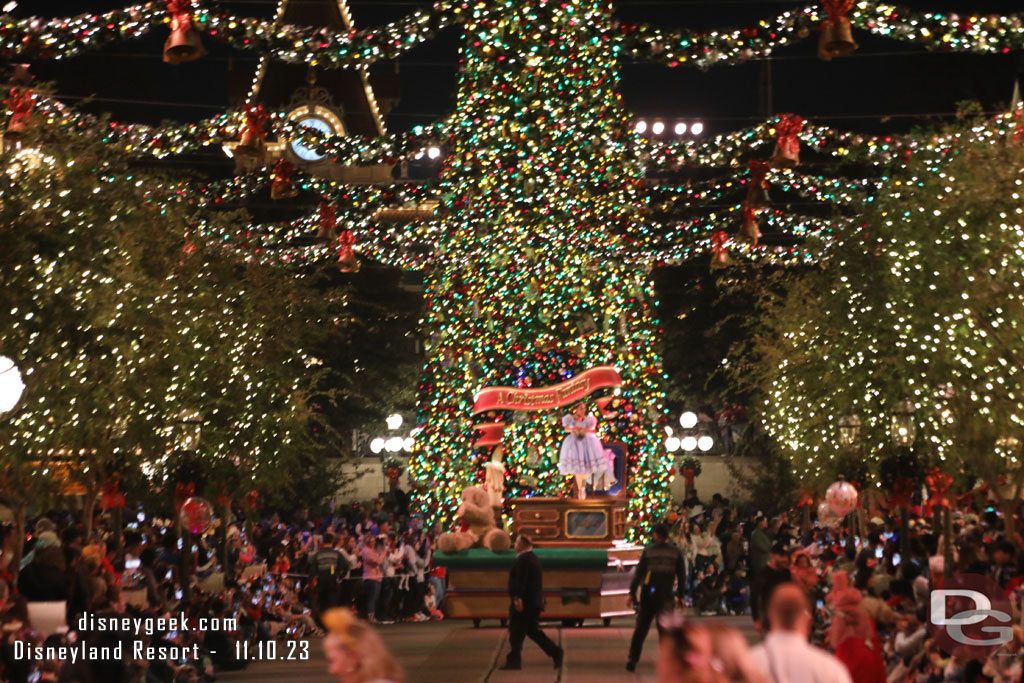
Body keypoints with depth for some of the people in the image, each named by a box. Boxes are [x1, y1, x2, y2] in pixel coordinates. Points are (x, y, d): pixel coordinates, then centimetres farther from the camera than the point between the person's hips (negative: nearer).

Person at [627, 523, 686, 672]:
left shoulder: (648, 550, 0)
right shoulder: (676, 552, 3)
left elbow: (638, 572, -3)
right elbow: (681, 575, 4)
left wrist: (632, 592, 1)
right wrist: (680, 596, 11)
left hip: (647, 594, 0)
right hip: (665, 595, 0)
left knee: (640, 629, 9)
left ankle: (632, 660, 8)